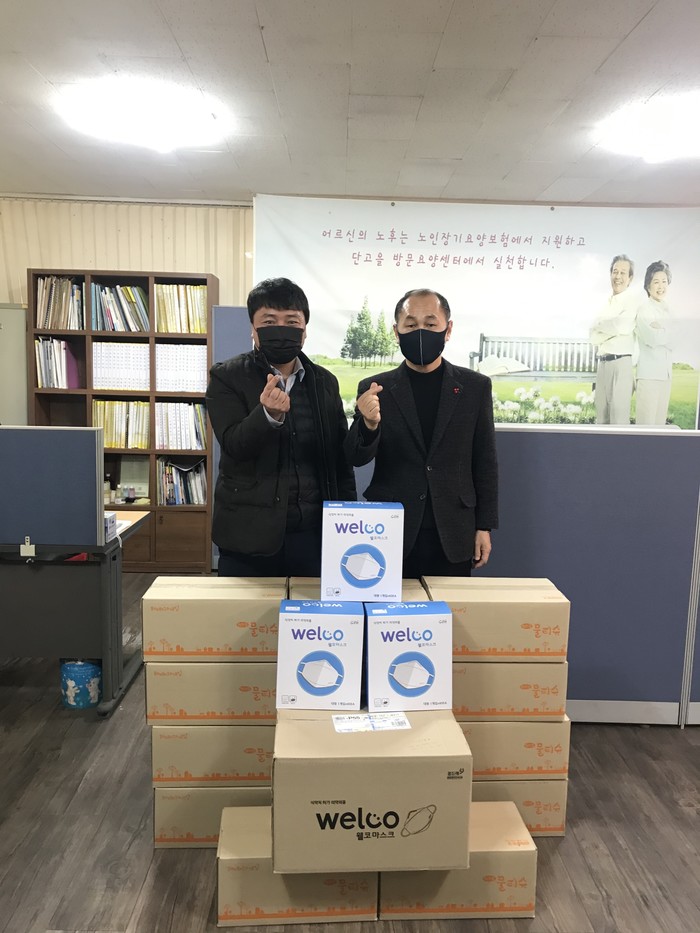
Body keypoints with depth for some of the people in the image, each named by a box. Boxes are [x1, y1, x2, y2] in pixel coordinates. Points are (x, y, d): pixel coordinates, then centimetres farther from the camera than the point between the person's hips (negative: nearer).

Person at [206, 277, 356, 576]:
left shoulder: (325, 382, 8)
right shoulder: (227, 377, -1)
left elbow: (341, 459, 11)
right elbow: (234, 444, -15)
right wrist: (269, 414, -33)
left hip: (314, 534, 3)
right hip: (249, 534, -2)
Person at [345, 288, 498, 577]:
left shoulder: (475, 386, 2)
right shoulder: (375, 389, -1)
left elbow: (484, 461, 5)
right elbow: (356, 459, -5)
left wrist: (484, 526, 3)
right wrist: (369, 423, -26)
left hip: (453, 536, 1)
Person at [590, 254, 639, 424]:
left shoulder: (633, 297, -2)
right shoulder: (608, 302, 17)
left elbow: (624, 326, -16)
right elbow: (593, 335, 9)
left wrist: (601, 325, 0)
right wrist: (613, 329, -8)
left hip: (621, 362, -7)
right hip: (602, 363, 7)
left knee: (618, 416, -9)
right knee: (601, 416, 10)